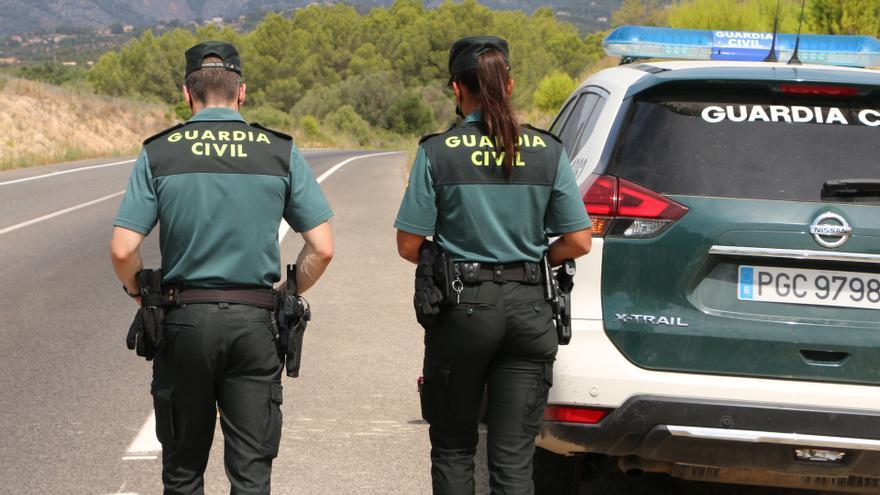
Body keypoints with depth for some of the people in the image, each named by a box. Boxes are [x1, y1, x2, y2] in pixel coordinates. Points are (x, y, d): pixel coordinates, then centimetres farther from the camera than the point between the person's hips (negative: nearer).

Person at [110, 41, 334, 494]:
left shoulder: (158, 154, -2)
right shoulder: (281, 152, 1)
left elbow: (122, 251, -9)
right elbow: (322, 249, -3)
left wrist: (143, 295, 10)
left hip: (184, 319, 0)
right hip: (254, 320, 0)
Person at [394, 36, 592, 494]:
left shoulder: (438, 153, -6)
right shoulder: (546, 151, 1)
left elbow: (408, 244, -6)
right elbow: (578, 242, 1)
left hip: (462, 307, -2)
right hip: (528, 308, 2)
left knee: (453, 449, 13)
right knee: (514, 457, 2)